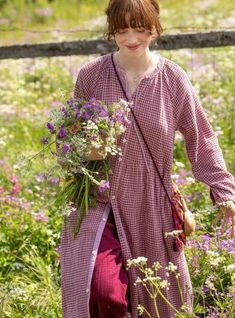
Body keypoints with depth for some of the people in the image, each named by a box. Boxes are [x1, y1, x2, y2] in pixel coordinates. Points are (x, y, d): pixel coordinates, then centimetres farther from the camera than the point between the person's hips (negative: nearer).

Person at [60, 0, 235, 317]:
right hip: (101, 198, -1)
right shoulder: (91, 75, -4)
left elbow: (201, 138, 2)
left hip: (150, 201, 1)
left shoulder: (172, 78, -4)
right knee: (103, 290, -16)